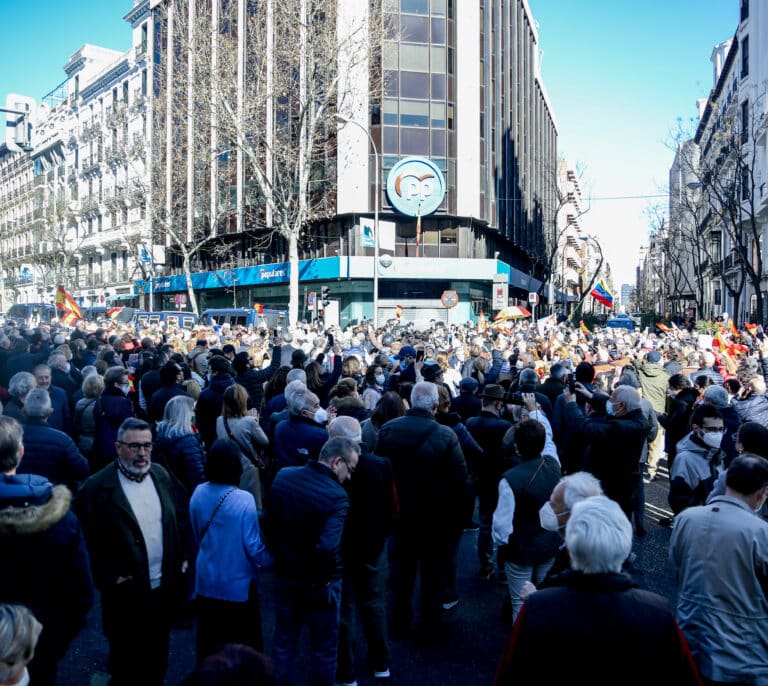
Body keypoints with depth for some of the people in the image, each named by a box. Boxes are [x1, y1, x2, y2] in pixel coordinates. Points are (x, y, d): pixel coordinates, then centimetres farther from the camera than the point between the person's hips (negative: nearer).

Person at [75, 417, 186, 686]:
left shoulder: (160, 475, 0)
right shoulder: (97, 487, -16)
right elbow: (88, 542, -14)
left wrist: (181, 560, 4)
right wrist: (109, 577, -16)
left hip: (164, 587, 4)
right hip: (126, 593, -4)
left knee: (157, 659, 21)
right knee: (125, 664, 16)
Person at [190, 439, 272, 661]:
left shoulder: (198, 493, -7)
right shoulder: (244, 500, -23)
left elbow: (197, 536, 8)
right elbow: (254, 547, -18)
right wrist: (271, 560, 1)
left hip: (206, 581, 5)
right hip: (238, 585, -5)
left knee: (208, 643, 19)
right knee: (245, 645, 12)